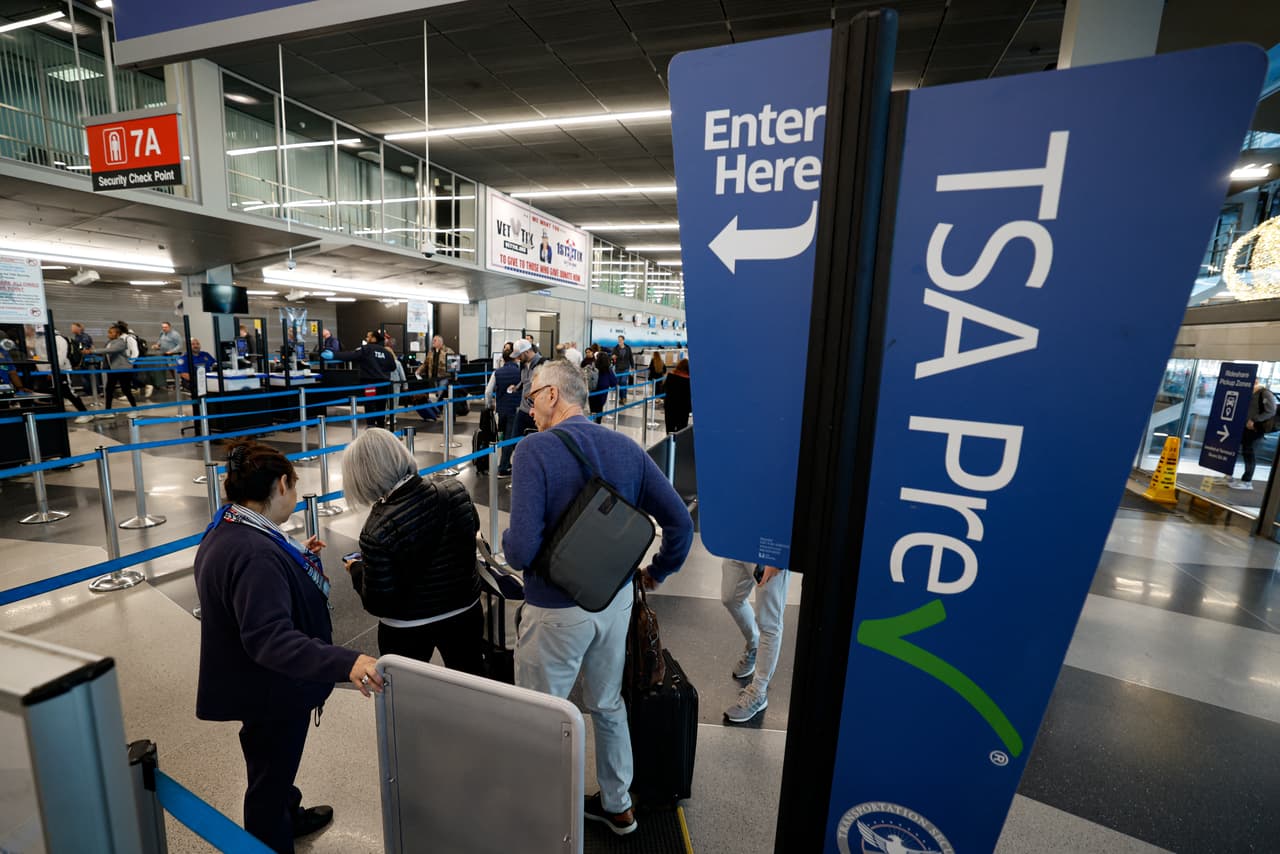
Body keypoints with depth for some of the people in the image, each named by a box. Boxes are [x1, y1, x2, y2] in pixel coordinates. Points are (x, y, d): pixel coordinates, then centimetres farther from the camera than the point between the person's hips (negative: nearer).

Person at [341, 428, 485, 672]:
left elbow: (379, 603, -19)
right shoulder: (456, 492, -17)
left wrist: (357, 569, -3)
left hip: (407, 629, -3)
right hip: (465, 611, 3)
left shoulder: (377, 531, -28)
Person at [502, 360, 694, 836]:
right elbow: (681, 522, -4)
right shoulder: (627, 448, -4)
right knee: (608, 705, 26)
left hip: (557, 607, -5)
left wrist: (508, 545, -2)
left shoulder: (536, 449, -19)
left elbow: (521, 550, -26)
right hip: (616, 598, 6)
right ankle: (617, 805, 46)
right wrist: (658, 571, 12)